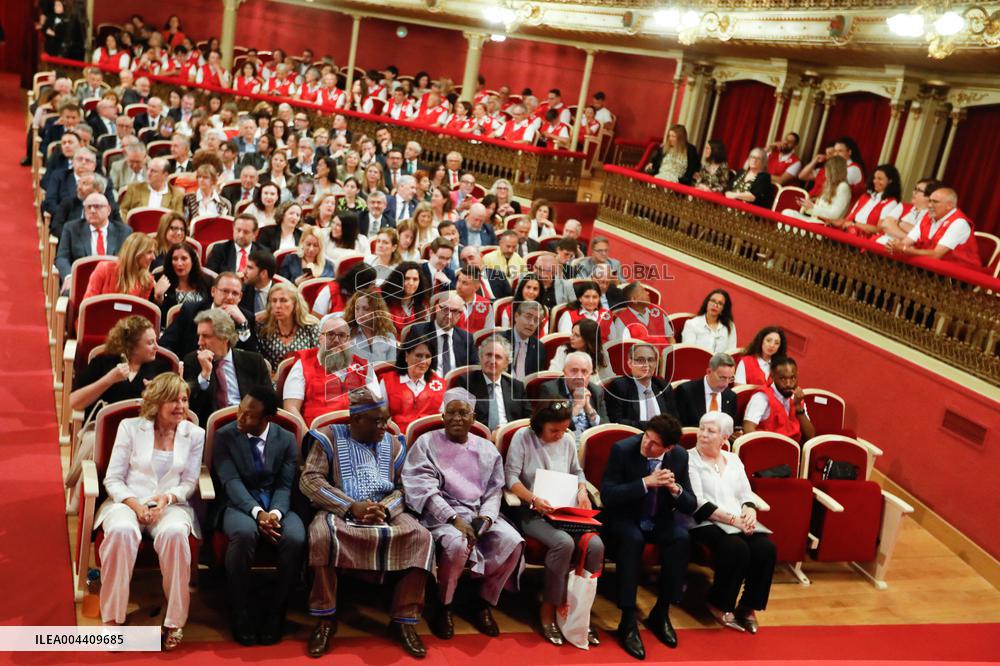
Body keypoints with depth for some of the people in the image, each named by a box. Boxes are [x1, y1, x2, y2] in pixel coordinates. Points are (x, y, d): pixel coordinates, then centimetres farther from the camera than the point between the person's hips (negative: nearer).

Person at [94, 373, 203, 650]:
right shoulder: (130, 427, 5)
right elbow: (113, 479, 3)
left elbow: (189, 483, 9)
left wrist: (168, 497, -13)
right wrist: (135, 504, -15)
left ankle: (175, 620, -22)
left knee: (174, 533, -36)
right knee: (121, 531, -37)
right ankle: (112, 617, -21)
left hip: (172, 504, 0)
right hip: (127, 501, 0)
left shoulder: (195, 434, 8)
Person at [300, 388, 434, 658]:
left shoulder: (393, 444, 12)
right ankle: (326, 619, -18)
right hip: (341, 511, -3)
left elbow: (403, 487, 8)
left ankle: (403, 620, -14)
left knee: (422, 537, -24)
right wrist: (351, 506, -18)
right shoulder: (331, 437, 1)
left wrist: (385, 508, -16)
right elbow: (309, 480, -9)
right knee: (322, 534, -36)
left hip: (386, 511, 3)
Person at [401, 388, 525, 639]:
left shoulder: (486, 449, 16)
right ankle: (443, 607, -9)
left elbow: (494, 490, 12)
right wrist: (454, 519, -19)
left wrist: (486, 517, -10)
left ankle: (485, 605, -2)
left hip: (480, 513, 4)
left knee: (512, 541, -22)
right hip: (441, 513, -4)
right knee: (457, 544, -35)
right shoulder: (427, 443, 3)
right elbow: (423, 488, -8)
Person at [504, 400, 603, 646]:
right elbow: (511, 476, -9)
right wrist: (534, 499, -23)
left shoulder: (568, 439, 11)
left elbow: (577, 472, 22)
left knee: (596, 545, -23)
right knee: (564, 543, -34)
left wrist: (582, 490, 0)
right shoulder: (523, 437, -4)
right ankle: (548, 611, -16)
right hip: (533, 514, -5)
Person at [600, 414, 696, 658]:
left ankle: (661, 613, -11)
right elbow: (607, 495, -22)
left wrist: (675, 488, -25)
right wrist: (646, 483, -31)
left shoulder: (679, 456, -7)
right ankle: (628, 622, -25)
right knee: (632, 539, -35)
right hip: (625, 518, -3)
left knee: (681, 537, -27)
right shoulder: (623, 449, -17)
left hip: (659, 520, 3)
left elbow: (690, 506, -3)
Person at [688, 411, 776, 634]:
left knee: (766, 548, -23)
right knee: (737, 549, -33)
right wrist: (732, 520, -18)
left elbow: (747, 496, 16)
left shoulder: (733, 460, 18)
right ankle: (719, 604, -8)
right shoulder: (690, 460, -2)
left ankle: (748, 607, -5)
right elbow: (698, 504, -11)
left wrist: (749, 511, -8)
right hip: (707, 523, -6)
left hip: (741, 523, 6)